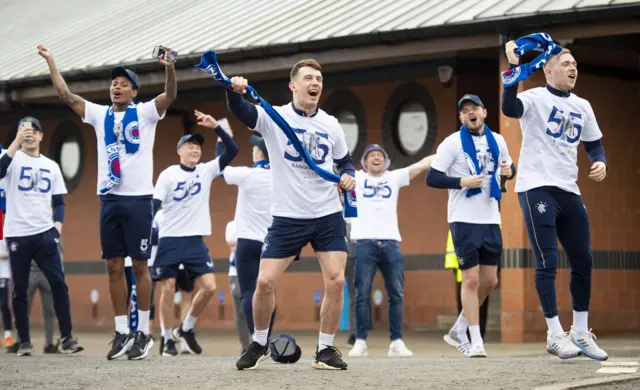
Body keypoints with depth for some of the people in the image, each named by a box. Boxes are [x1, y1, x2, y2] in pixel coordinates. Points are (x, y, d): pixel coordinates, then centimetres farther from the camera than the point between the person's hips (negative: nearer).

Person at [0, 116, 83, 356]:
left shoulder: (51, 166, 14)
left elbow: (59, 201, 15)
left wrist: (58, 224, -2)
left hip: (44, 233, 2)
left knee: (58, 283, -7)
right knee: (20, 289, 2)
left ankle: (67, 338, -3)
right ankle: (24, 342, 9)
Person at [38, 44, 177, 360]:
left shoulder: (145, 113, 0)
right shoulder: (100, 114, 11)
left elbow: (171, 95, -17)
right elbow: (65, 94, 10)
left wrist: (170, 67, -34)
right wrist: (51, 62, 5)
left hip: (138, 198, -4)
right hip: (109, 199, 4)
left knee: (140, 265, -1)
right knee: (114, 266, 5)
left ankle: (143, 333, 5)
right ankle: (122, 332, 12)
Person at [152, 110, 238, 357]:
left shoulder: (207, 170, 5)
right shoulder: (168, 174, -2)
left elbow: (232, 151, -5)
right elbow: (154, 205, -6)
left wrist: (216, 127, -15)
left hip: (196, 240, 3)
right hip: (169, 240, -3)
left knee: (209, 287, -7)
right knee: (167, 289, -2)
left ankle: (186, 329, 12)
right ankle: (168, 338, 11)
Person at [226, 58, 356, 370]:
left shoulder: (330, 124, 6)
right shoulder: (274, 117, -5)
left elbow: (345, 160, 19)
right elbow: (241, 110, -24)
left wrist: (348, 176, -4)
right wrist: (234, 90, -46)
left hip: (328, 215, 2)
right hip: (287, 216, -2)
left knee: (336, 281, -9)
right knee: (265, 282, -6)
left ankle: (325, 350, 6)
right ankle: (259, 344, 18)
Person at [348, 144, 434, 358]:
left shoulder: (395, 178, 15)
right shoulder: (357, 178, 12)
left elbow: (422, 165, 10)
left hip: (390, 242, 2)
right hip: (365, 242, -2)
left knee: (396, 294, 0)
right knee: (363, 294, -4)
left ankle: (396, 342, 5)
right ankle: (360, 342, 1)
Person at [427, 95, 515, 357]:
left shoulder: (497, 141, 10)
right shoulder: (453, 143, -5)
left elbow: (508, 167, 24)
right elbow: (432, 178, -7)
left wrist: (509, 172, 1)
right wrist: (462, 181, -20)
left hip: (490, 220, 6)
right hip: (464, 220, -5)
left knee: (489, 281, 7)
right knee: (471, 279, -8)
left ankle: (458, 330, 23)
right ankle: (476, 342, -1)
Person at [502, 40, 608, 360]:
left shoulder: (582, 106, 13)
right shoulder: (536, 98, -7)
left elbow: (593, 144, 21)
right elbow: (509, 108, -28)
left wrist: (600, 162, -1)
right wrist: (514, 66, -35)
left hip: (568, 191, 7)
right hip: (537, 188, -7)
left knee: (583, 262, 9)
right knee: (547, 262, -6)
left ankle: (580, 332, 21)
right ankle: (555, 334, 0)